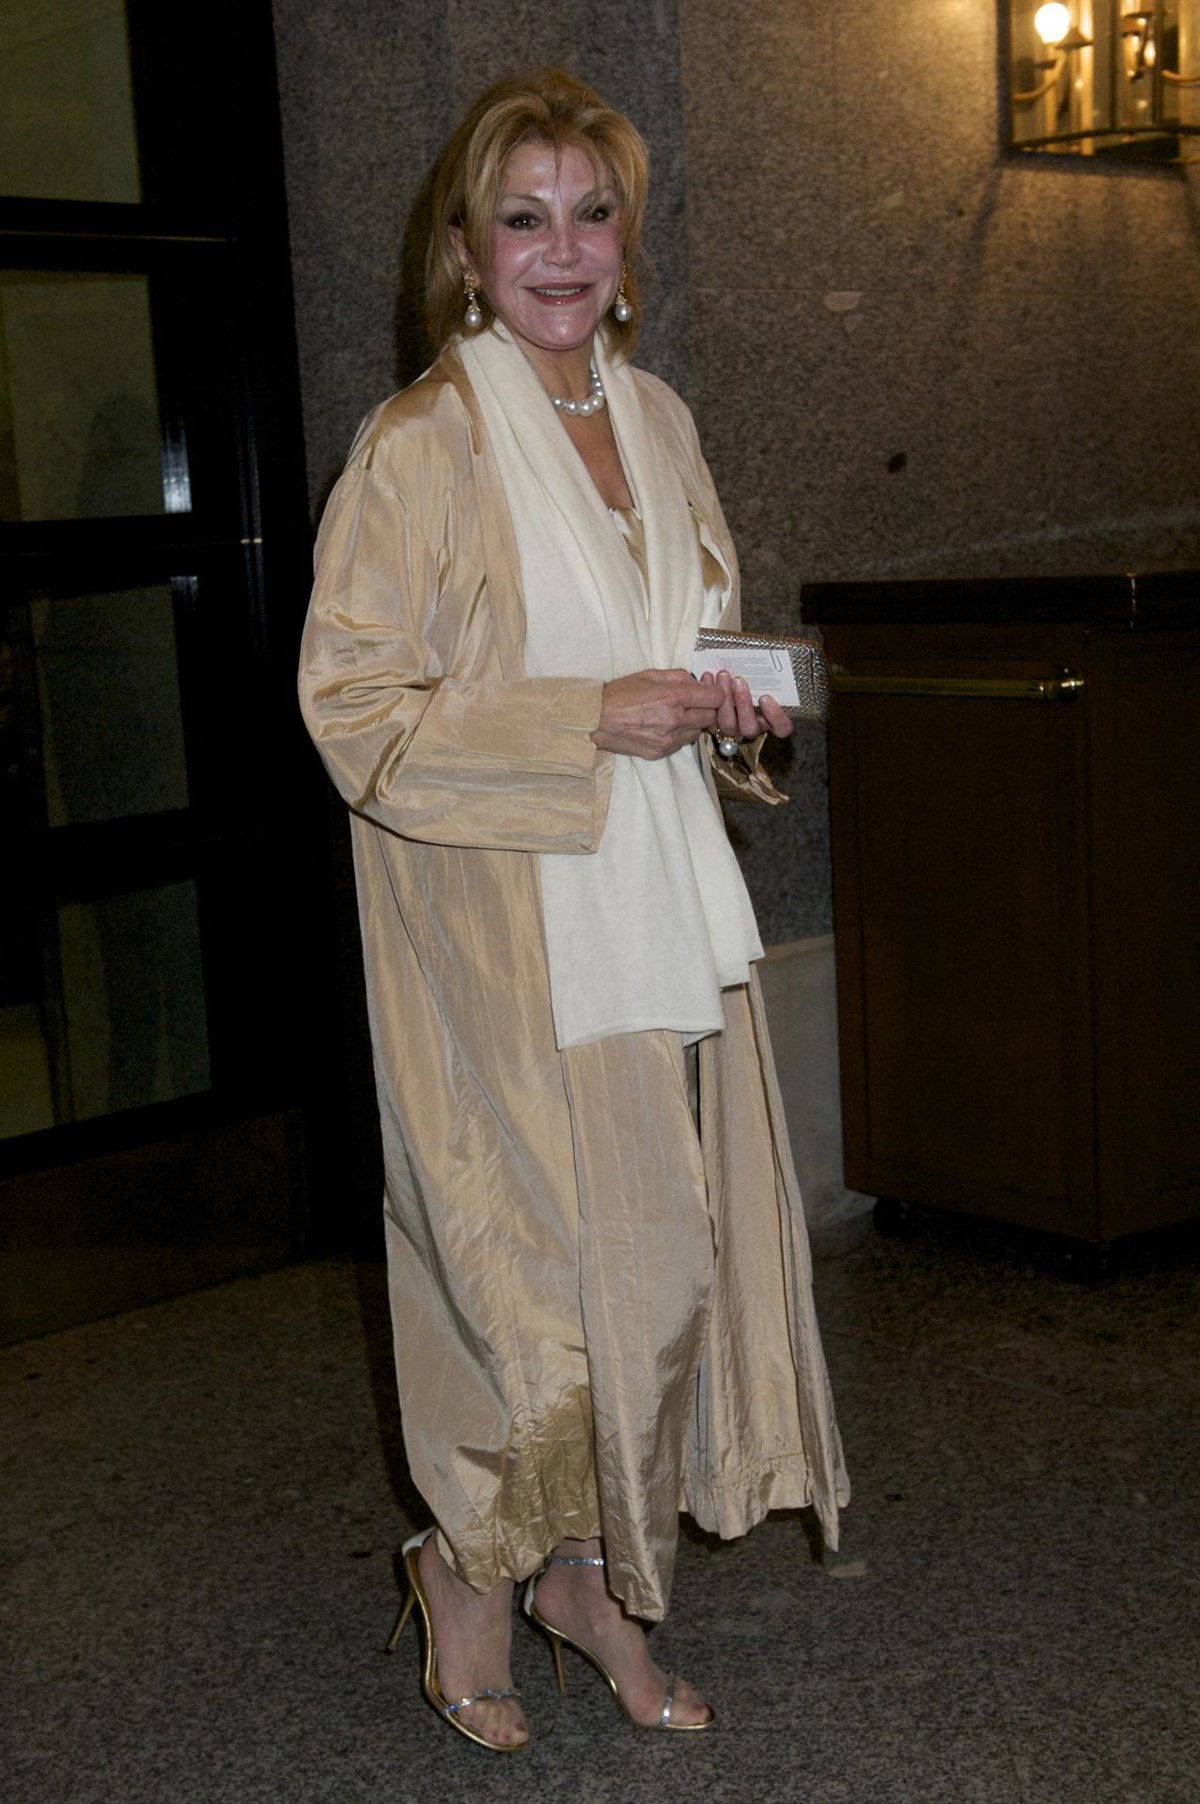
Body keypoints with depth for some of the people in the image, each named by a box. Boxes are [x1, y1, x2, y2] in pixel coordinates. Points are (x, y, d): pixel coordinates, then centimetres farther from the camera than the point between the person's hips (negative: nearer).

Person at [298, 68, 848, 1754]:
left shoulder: (655, 416, 11)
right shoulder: (419, 444, -10)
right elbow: (350, 707, -13)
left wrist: (731, 709, 2)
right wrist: (595, 722, -19)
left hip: (665, 914, 7)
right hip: (512, 933, -6)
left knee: (672, 1252, 10)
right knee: (553, 1267, -2)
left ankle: (594, 1575, 29)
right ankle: (469, 1569, 24)